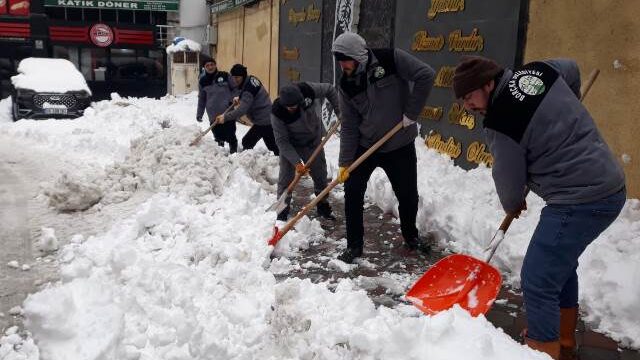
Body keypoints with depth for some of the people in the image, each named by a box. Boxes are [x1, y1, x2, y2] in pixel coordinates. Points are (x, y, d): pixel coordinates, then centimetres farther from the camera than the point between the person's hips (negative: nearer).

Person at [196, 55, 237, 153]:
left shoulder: (225, 76, 1)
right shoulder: (203, 81, 8)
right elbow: (201, 99, 16)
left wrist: (232, 98, -10)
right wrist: (199, 114, 17)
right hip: (214, 115, 2)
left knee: (230, 135, -4)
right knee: (218, 137, 3)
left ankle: (233, 152, 15)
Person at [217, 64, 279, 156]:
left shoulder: (248, 89, -23)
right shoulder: (251, 79, 5)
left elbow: (242, 109, -30)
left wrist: (225, 117, -28)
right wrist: (239, 98, 4)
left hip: (264, 121, -10)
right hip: (268, 118, 10)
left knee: (247, 142, -3)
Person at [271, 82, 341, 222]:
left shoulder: (308, 90, -30)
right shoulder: (277, 113, -31)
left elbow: (330, 90, -10)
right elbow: (282, 141, -26)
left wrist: (340, 112, -9)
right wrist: (296, 163, -32)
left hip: (313, 142, 3)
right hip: (290, 146, -2)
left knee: (321, 176, 12)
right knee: (285, 179, -4)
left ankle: (323, 208, 33)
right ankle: (282, 214, 12)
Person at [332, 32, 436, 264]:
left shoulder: (390, 59, -15)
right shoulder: (346, 85, -5)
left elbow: (425, 75, -18)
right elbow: (349, 127, -4)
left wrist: (411, 112, -18)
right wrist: (345, 162, -8)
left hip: (400, 145, -2)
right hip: (364, 146, 2)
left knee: (408, 195, 9)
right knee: (352, 192, -4)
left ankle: (411, 236, 37)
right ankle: (354, 245, 12)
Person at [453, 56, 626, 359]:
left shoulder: (500, 122, -19)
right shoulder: (538, 70, 4)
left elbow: (508, 179, -7)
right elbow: (572, 68, 27)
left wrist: (512, 205, 16)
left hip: (579, 201, -10)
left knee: (537, 281, -5)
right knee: (561, 262, 25)